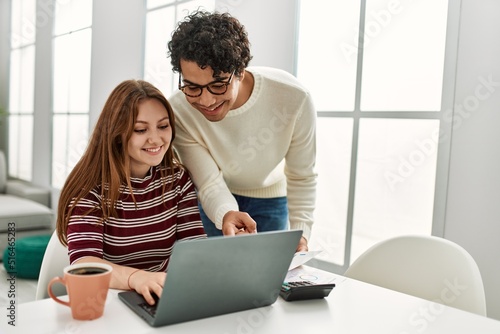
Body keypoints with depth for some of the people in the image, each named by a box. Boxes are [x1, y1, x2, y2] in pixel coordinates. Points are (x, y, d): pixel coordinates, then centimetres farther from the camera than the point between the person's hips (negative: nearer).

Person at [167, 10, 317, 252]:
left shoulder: (293, 99, -30)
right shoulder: (179, 111, -29)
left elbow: (301, 177, -17)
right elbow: (210, 183, -27)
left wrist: (299, 233, -29)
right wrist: (225, 214, -49)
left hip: (269, 198, 0)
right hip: (213, 200, 0)